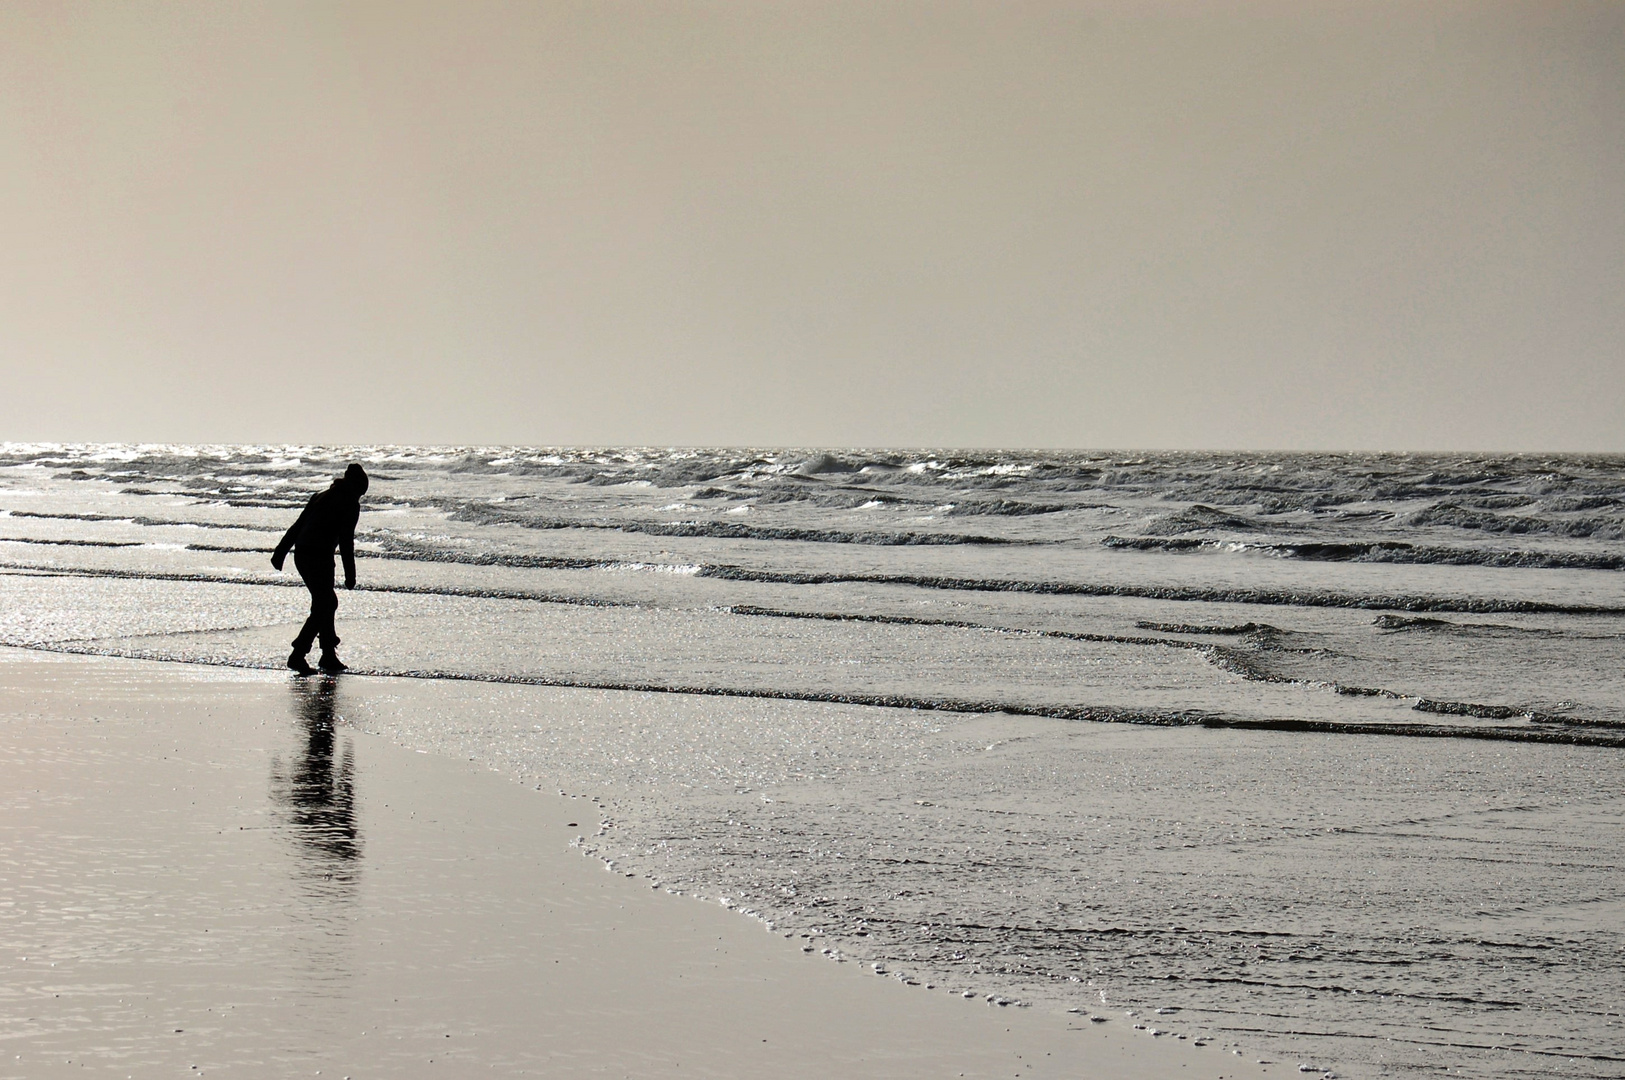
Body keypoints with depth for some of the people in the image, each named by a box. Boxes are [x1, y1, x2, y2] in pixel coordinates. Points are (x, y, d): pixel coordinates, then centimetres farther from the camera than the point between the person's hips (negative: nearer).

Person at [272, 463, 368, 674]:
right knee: (322, 607, -2)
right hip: (319, 556, -8)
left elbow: (297, 525, 19)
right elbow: (346, 540, -8)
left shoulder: (321, 497, 19)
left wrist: (280, 552, 22)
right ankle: (298, 655, -9)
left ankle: (329, 654, 20)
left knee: (328, 602, 18)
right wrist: (350, 574, -6)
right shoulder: (350, 504, -2)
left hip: (301, 554, 8)